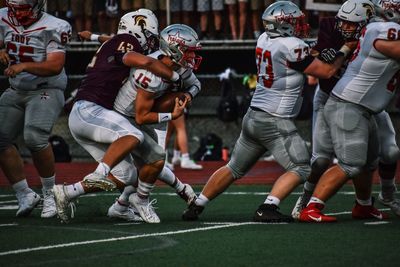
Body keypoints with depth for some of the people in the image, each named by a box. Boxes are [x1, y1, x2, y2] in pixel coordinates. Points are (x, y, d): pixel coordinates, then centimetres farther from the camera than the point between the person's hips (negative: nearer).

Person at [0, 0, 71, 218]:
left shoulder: (53, 28, -15)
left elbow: (55, 66, -22)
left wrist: (24, 66, -36)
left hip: (47, 91, -7)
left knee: (35, 138, -26)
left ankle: (49, 192, -5)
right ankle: (25, 195, 9)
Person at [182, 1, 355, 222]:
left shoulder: (264, 40, 8)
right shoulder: (292, 47, -15)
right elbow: (327, 71, -8)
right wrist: (344, 50, 5)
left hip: (252, 118, 8)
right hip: (275, 122, -8)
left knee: (234, 168, 19)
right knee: (300, 169, 0)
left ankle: (195, 207, 20)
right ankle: (267, 209, -14)